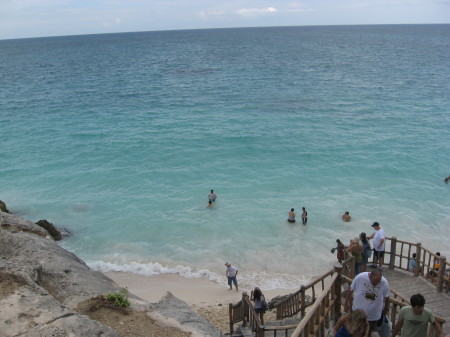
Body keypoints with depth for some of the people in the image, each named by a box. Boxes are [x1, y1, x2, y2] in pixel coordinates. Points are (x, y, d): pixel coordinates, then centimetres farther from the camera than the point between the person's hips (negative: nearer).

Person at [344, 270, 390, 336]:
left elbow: (386, 297, -3)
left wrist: (385, 309, 12)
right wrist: (346, 303, 0)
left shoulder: (384, 282, -22)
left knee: (368, 333, 22)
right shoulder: (360, 277, -25)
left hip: (374, 315, 1)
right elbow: (350, 290, -9)